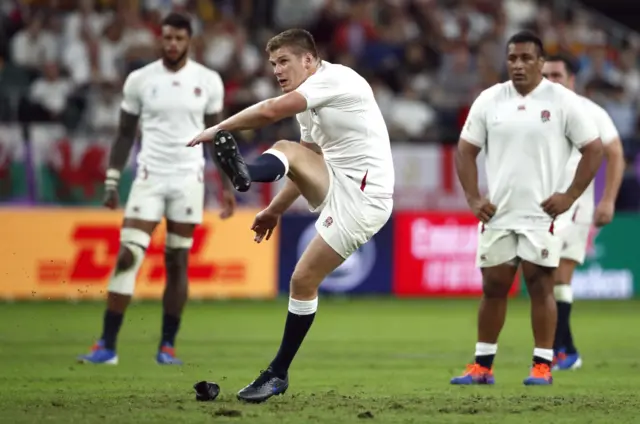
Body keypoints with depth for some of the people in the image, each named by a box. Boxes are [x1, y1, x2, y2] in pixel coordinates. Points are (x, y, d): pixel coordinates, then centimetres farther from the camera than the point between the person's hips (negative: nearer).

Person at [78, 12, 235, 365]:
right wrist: (111, 182, 3)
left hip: (188, 179, 1)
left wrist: (227, 185, 5)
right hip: (149, 177, -1)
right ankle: (107, 345, -9)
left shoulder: (208, 81, 2)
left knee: (178, 262, 2)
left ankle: (168, 345, 10)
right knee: (127, 257, -10)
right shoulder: (140, 80, 1)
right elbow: (125, 134, 7)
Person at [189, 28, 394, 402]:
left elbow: (271, 111, -23)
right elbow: (309, 166, 30)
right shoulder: (310, 109, 19)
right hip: (337, 185, 8)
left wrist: (216, 129, -17)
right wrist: (276, 210, 26)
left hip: (363, 196, -8)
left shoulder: (335, 78, -12)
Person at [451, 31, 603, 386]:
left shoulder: (563, 101, -4)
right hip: (496, 213, 3)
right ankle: (483, 366, 13)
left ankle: (543, 366, 2)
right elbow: (466, 150, 10)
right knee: (493, 287, 7)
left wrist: (570, 196, -9)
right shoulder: (488, 100, 5)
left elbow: (593, 150, -2)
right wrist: (473, 198, 0)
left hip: (542, 213, -3)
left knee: (540, 286, -3)